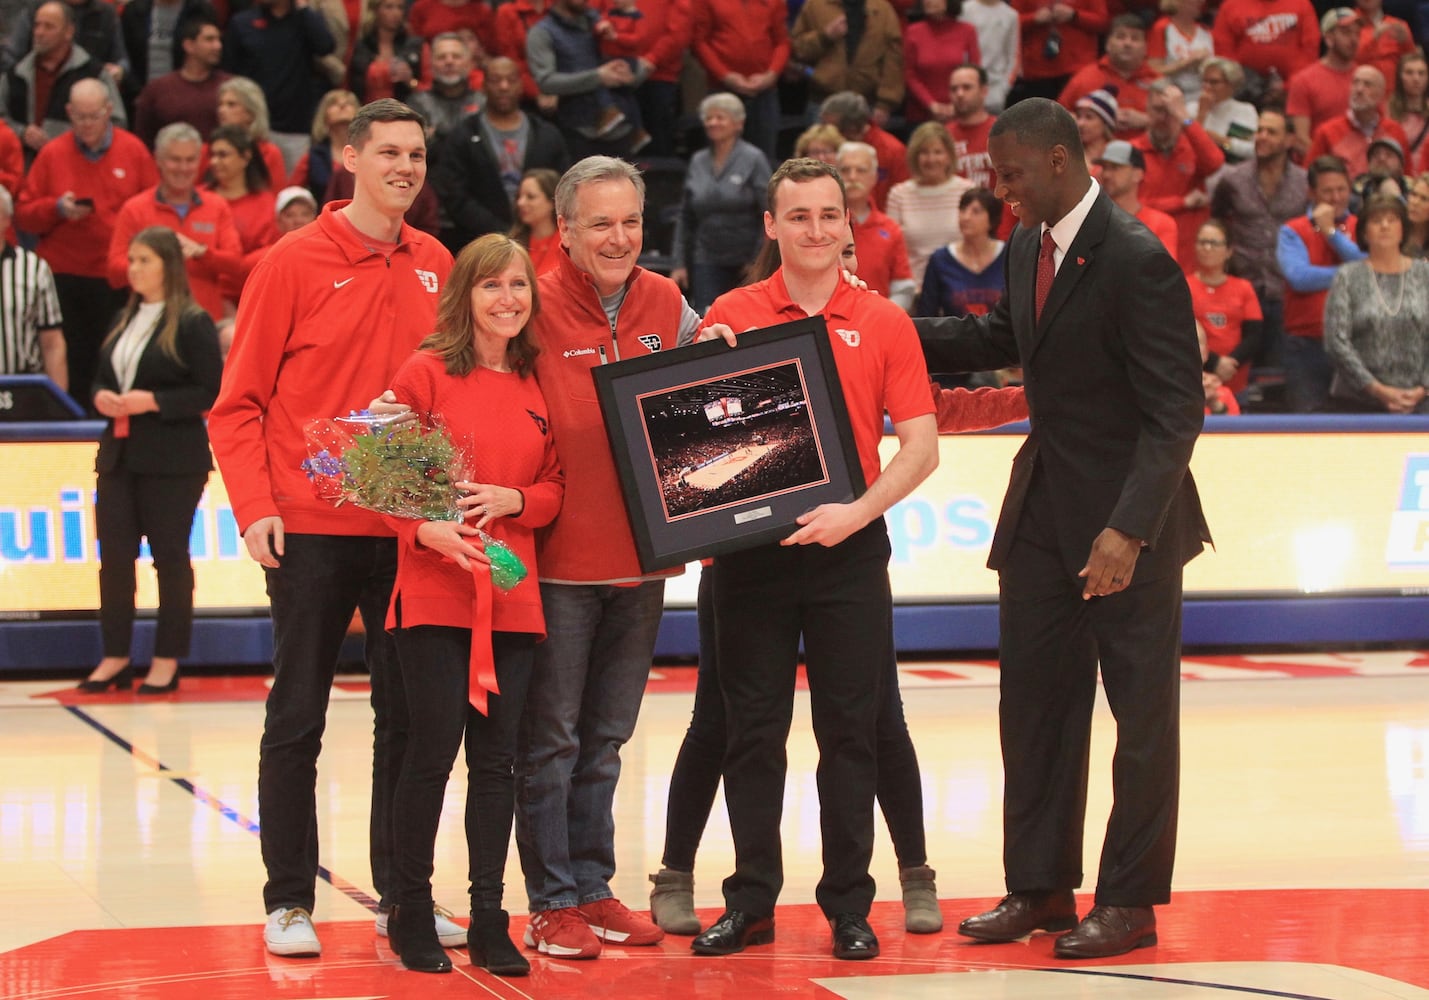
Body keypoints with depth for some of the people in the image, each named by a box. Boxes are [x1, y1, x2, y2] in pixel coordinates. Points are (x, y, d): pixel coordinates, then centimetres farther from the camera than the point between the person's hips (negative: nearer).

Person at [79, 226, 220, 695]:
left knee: (170, 558, 1)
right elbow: (101, 376, 21)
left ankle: (167, 661, 8)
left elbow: (211, 391, -12)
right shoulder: (124, 320, 15)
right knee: (113, 555, 3)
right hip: (119, 454, 7)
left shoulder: (193, 322, -7)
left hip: (172, 461, -7)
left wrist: (153, 402, -19)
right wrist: (102, 397, -2)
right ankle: (115, 657, 10)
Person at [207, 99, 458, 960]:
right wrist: (255, 506, -14)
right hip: (313, 531, -4)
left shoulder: (434, 266, 7)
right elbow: (239, 401, -5)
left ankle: (402, 896, 17)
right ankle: (289, 901, 9)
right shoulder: (295, 264, -5)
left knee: (408, 718, 8)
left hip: (410, 531, 4)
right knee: (298, 719, 2)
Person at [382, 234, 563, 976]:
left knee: (496, 757, 4)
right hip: (434, 594, -4)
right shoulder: (426, 373, -2)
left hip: (512, 599, 4)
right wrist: (428, 530, -20)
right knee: (433, 750, -3)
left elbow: (554, 488, 12)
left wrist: (510, 501, -9)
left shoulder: (536, 387, 10)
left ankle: (489, 918, 11)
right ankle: (411, 913, 10)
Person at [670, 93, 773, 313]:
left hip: (746, 261, -3)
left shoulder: (753, 160, -3)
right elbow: (685, 218, 13)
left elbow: (769, 214, -8)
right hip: (707, 260, 3)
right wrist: (679, 263, 7)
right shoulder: (698, 162, 10)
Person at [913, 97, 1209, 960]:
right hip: (1043, 512, 8)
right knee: (1034, 702, 12)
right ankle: (1041, 888, 21)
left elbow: (1177, 411, -22)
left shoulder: (1137, 262, -20)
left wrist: (1129, 529, -29)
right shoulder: (1031, 247, 6)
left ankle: (1131, 903, 11)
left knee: (1142, 714, 3)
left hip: (1126, 519, -8)